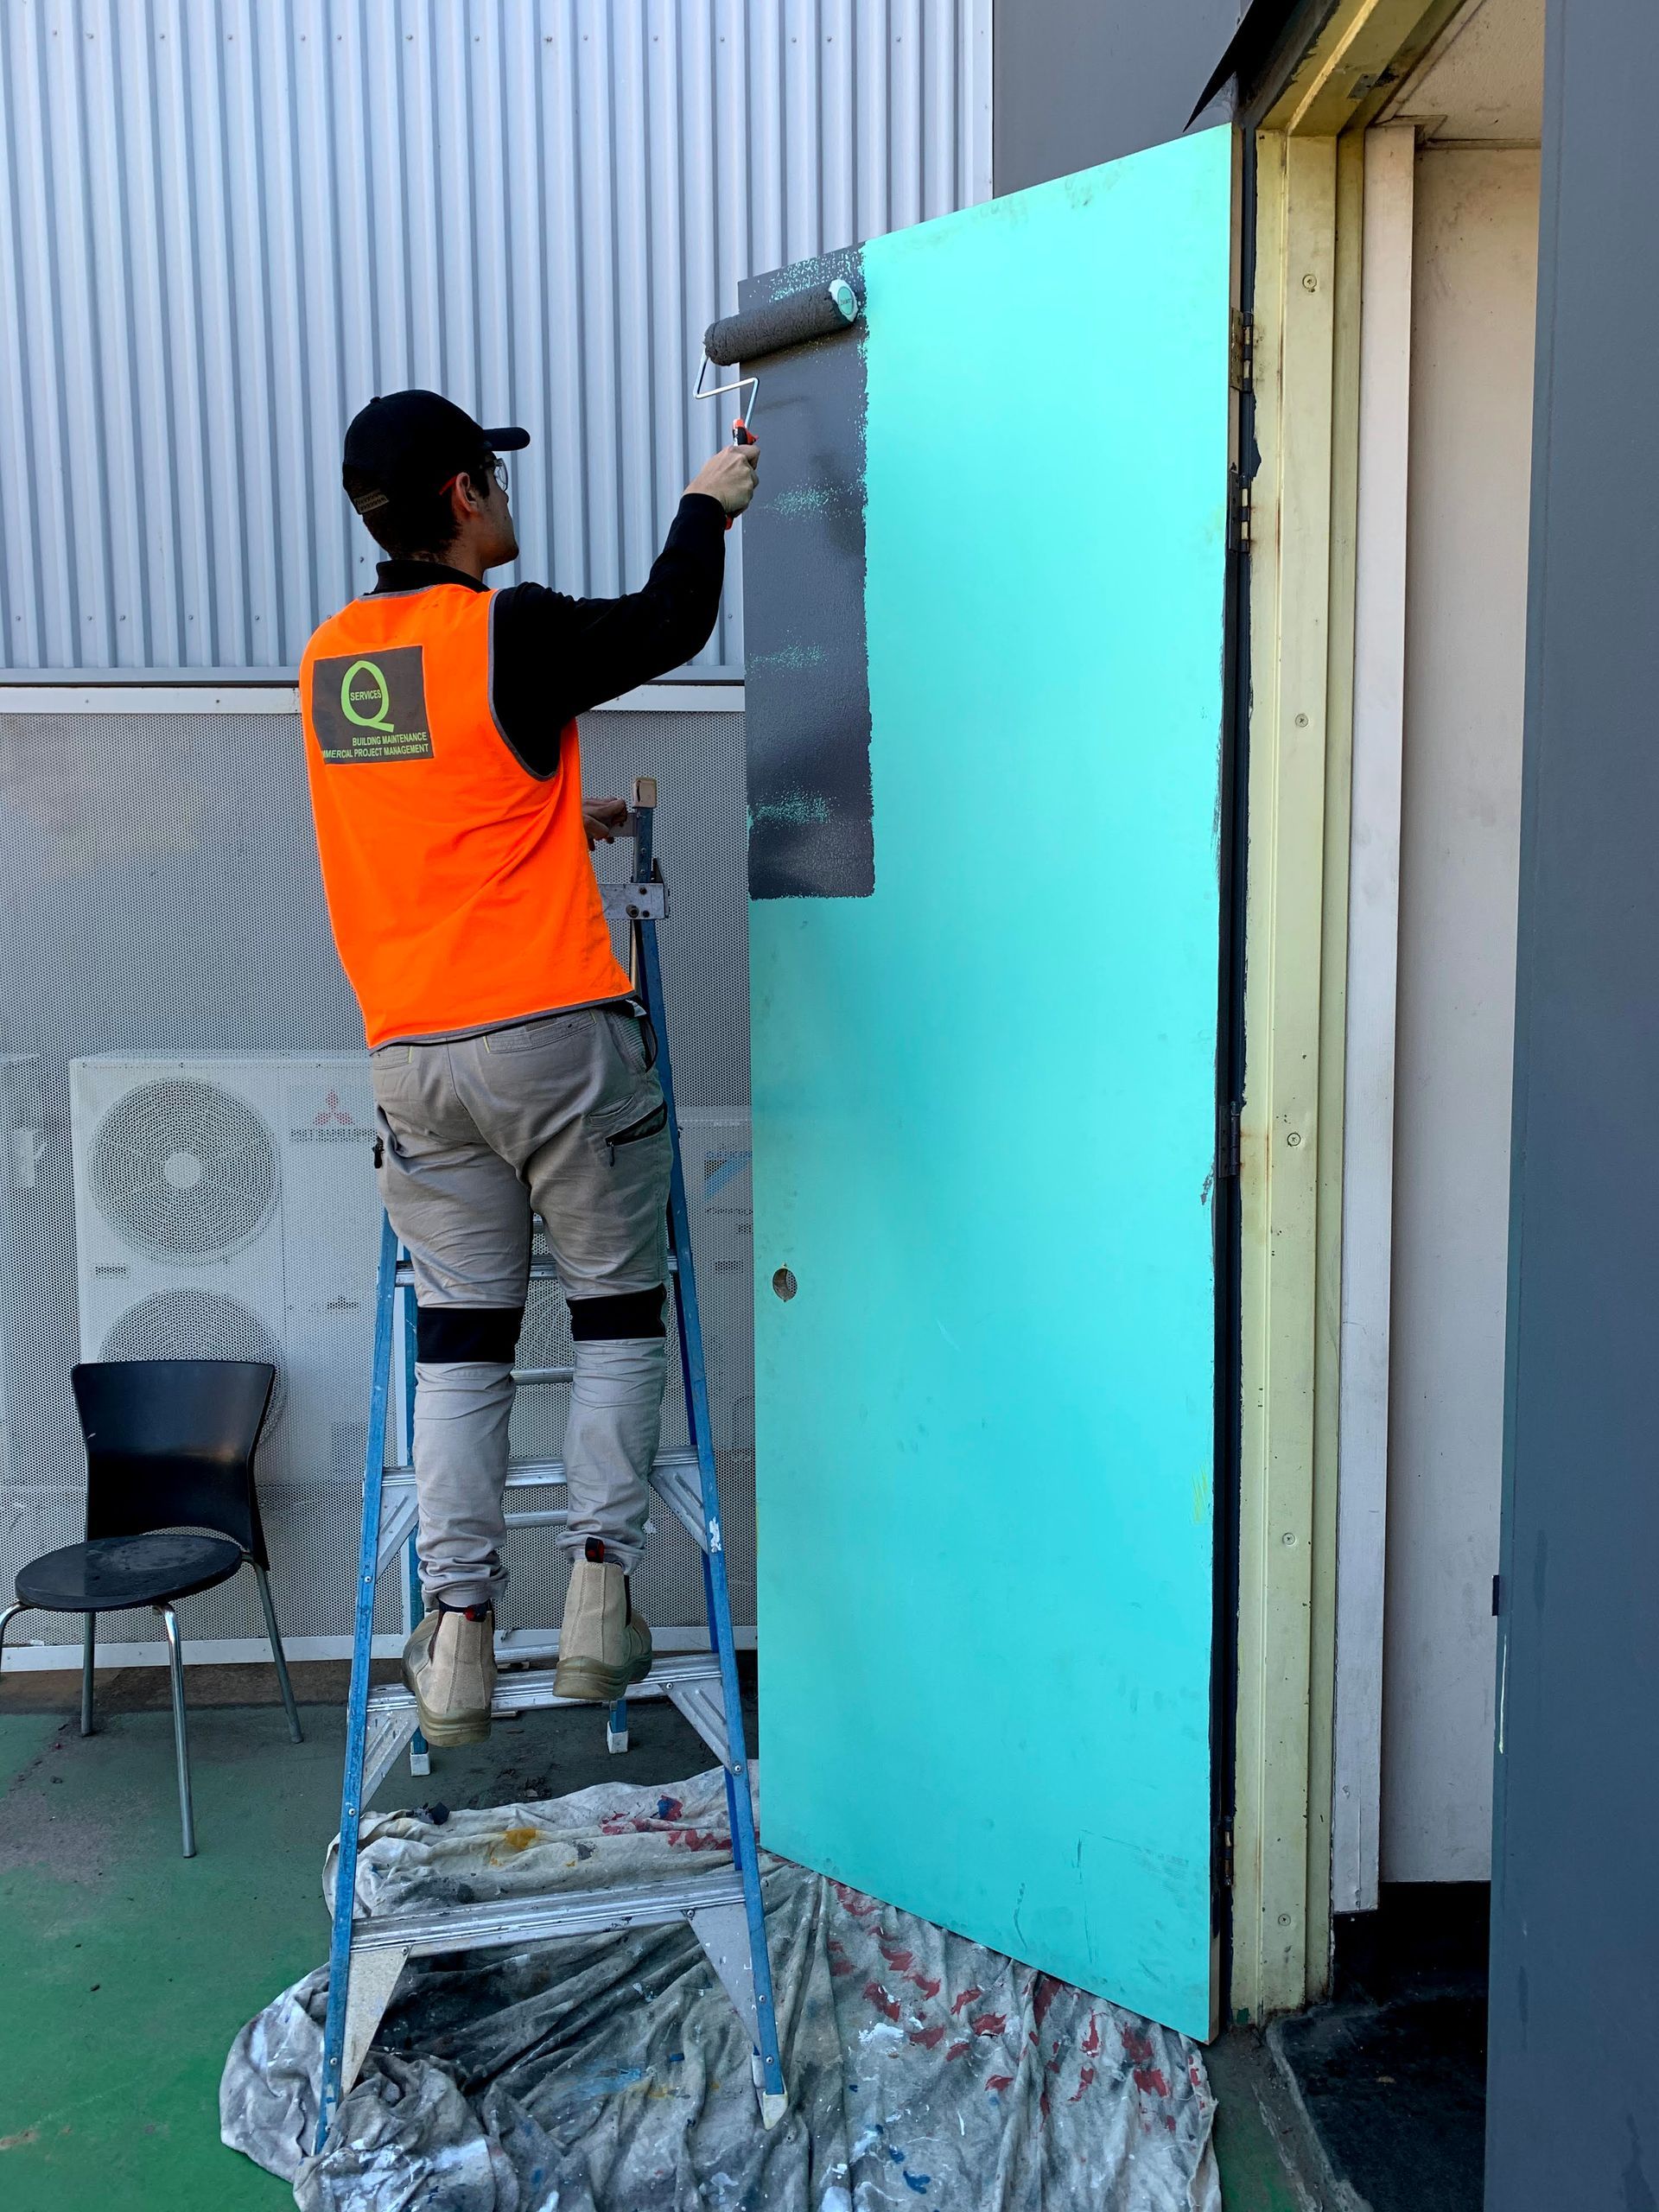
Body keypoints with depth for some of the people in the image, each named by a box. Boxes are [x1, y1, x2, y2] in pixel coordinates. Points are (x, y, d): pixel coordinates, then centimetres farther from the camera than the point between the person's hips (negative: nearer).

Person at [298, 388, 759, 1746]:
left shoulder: (329, 658, 10)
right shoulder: (507, 631, -9)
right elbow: (665, 625, 4)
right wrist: (707, 509, 22)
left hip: (414, 1057, 5)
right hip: (556, 1037, -5)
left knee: (459, 1336, 10)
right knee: (618, 1307, 11)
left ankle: (459, 1636, 10)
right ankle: (599, 1592, 9)